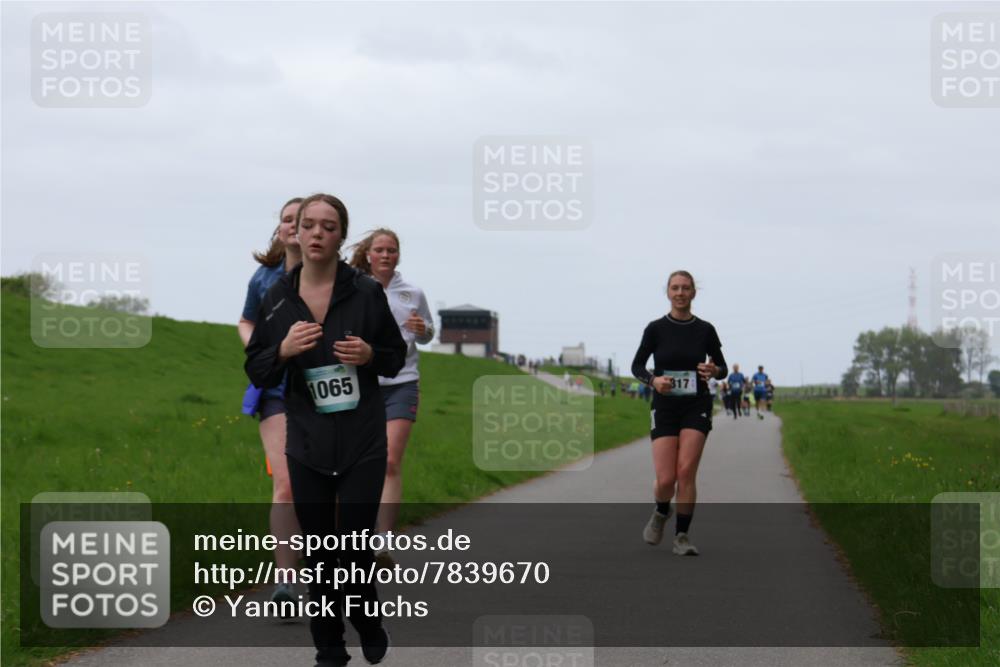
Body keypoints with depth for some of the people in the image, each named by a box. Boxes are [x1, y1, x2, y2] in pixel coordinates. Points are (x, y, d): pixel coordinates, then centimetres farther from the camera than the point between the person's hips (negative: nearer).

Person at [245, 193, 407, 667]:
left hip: (363, 445, -2)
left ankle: (370, 629, 25)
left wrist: (370, 355, -17)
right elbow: (257, 372, 5)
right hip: (307, 446, 2)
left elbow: (396, 358, 5)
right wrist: (284, 350, -15)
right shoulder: (276, 299, 0)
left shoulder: (365, 292, -6)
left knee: (352, 551, -3)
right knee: (319, 555, 6)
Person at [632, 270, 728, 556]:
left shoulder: (705, 330, 1)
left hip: (697, 406, 0)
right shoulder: (656, 329, -1)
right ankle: (661, 512, 25)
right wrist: (653, 380, -16)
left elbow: (722, 368, 10)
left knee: (686, 471, -16)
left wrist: (714, 371, -13)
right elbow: (637, 366, 5)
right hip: (665, 407, 0)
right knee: (666, 479, -9)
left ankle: (682, 536, -4)